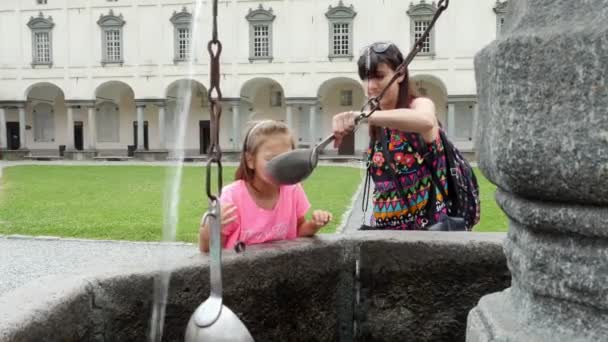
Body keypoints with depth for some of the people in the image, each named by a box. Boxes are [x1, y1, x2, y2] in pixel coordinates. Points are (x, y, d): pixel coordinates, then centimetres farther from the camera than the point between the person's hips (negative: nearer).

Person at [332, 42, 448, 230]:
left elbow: (426, 121, -34)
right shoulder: (377, 125, 10)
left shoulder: (420, 104, -8)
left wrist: (362, 116, -42)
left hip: (427, 226, -6)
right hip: (384, 227, 6)